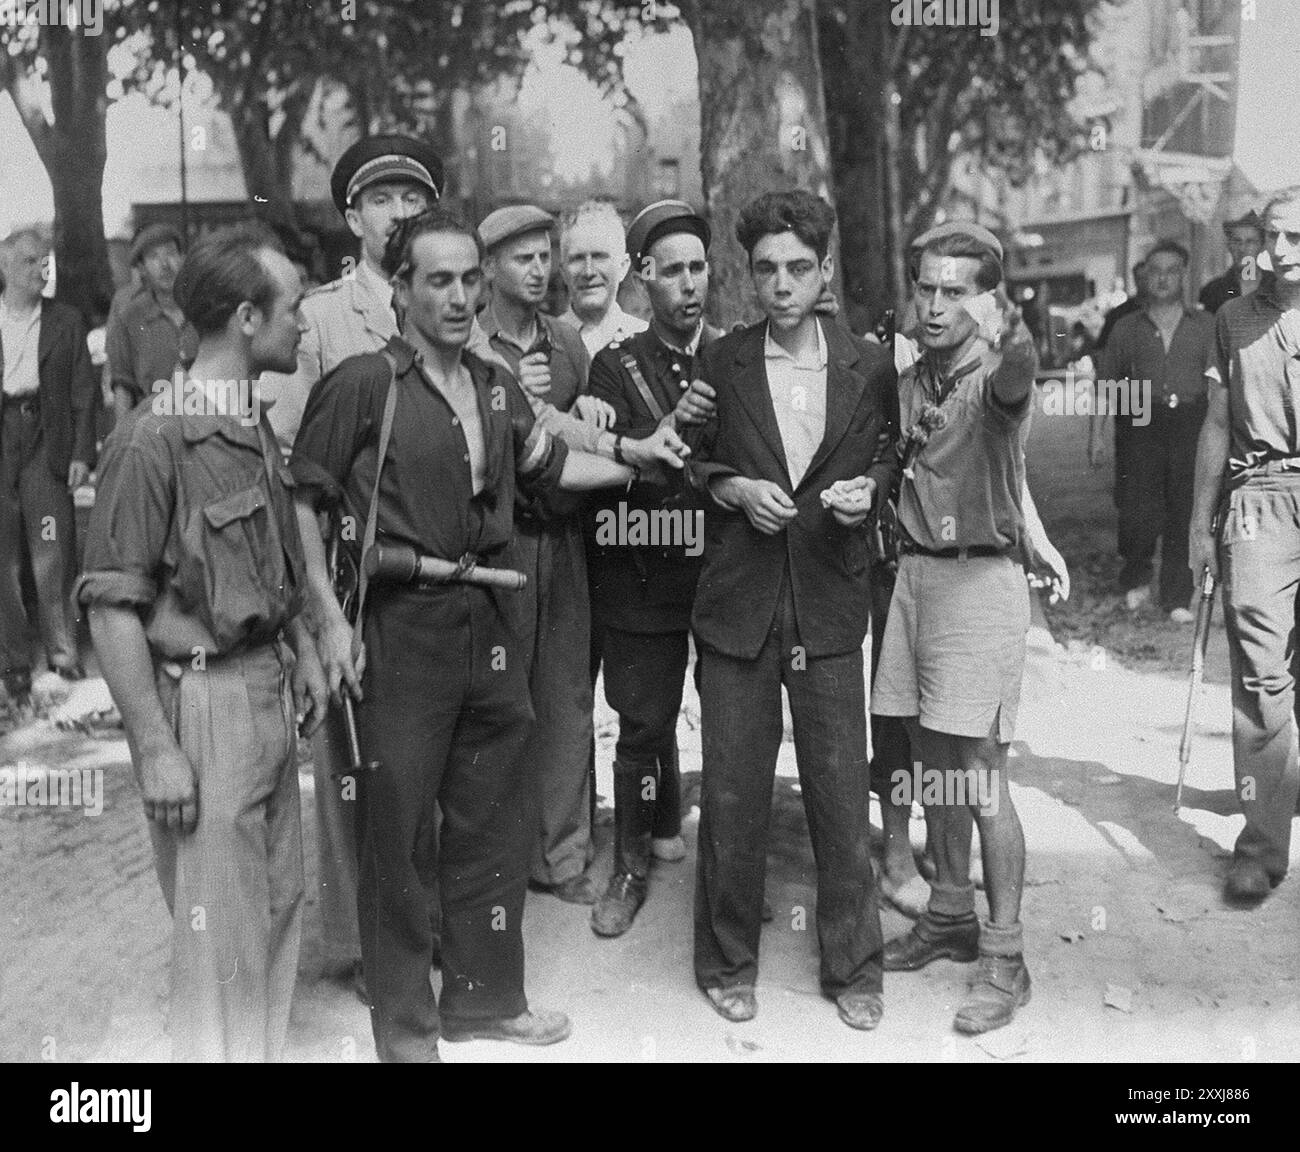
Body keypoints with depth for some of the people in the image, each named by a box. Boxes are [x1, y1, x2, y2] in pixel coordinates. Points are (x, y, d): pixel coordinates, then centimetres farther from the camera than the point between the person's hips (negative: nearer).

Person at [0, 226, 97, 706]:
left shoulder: (65, 321, 7)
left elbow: (84, 391, 5)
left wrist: (81, 453, -3)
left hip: (46, 442, -1)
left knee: (53, 555, -6)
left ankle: (64, 655, 1)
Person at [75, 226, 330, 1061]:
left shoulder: (258, 427, 8)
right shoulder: (158, 441, -17)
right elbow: (113, 608, -17)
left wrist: (303, 648, 10)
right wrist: (155, 747, -19)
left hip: (269, 688, 8)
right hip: (204, 701, -8)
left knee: (282, 903, 19)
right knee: (222, 934, 1)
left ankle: (267, 1046, 36)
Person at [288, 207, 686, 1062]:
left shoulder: (495, 386, 9)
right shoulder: (363, 383, -9)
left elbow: (548, 464, 21)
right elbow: (301, 500, -6)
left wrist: (641, 459, 10)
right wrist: (331, 617, -12)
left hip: (490, 621, 6)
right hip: (404, 627, -6)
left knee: (495, 820, 15)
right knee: (398, 826, 4)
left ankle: (484, 996, 33)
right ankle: (405, 1022, 21)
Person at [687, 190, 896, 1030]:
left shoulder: (869, 365, 2)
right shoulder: (719, 364, 1)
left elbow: (891, 456, 14)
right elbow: (687, 463, 11)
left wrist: (867, 488, -7)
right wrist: (732, 489, -8)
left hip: (830, 607, 0)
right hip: (737, 605, 0)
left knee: (842, 795, 5)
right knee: (732, 795, 7)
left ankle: (854, 969, 22)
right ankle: (728, 963, 25)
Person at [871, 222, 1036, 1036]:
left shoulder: (998, 376, -9)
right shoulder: (911, 380, 12)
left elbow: (1016, 377, -34)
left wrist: (1002, 335, -54)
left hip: (980, 579, -7)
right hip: (913, 572, 7)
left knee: (980, 777, -3)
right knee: (934, 763, 15)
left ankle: (1006, 959, 8)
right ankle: (951, 917, 31)